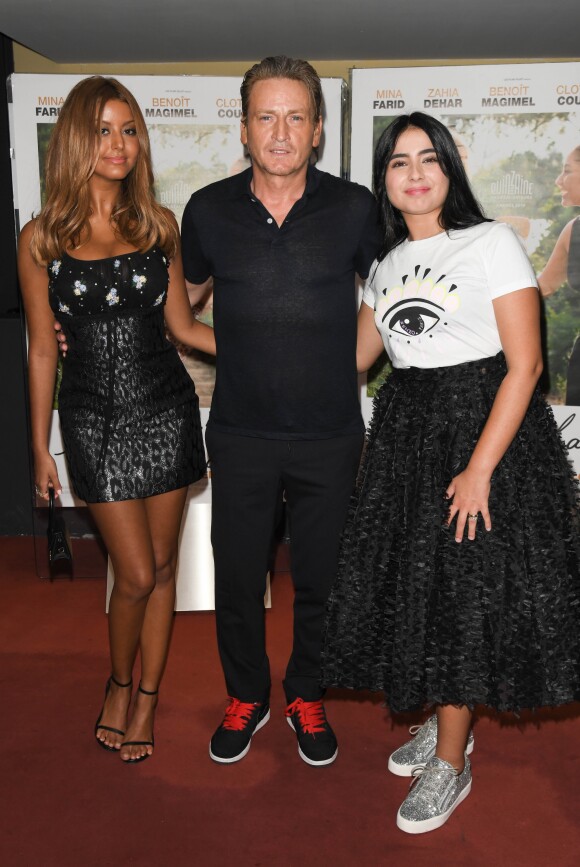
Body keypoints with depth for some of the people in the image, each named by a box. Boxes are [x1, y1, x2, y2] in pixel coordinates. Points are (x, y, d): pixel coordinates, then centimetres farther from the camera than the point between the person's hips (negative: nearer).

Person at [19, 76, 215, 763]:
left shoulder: (158, 225, 2)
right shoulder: (41, 238, -2)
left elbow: (182, 324, 8)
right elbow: (42, 349, 2)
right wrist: (41, 446, 5)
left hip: (164, 409, 2)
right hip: (94, 418, -2)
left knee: (160, 566, 10)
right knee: (137, 575, 0)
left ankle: (147, 696, 30)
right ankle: (119, 683, 31)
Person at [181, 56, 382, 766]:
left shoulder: (353, 208, -4)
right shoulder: (208, 210, -2)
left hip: (330, 437, 0)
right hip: (240, 435, 1)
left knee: (319, 579, 14)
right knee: (237, 576, 12)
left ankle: (307, 697, 38)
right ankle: (246, 696, 38)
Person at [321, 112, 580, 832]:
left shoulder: (490, 243, -8)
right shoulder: (386, 264, 10)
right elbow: (355, 359, 19)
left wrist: (480, 468, -20)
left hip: (484, 423, -6)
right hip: (404, 432, 6)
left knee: (463, 591, 0)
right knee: (412, 581, 11)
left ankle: (451, 765, 18)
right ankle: (443, 721, 34)